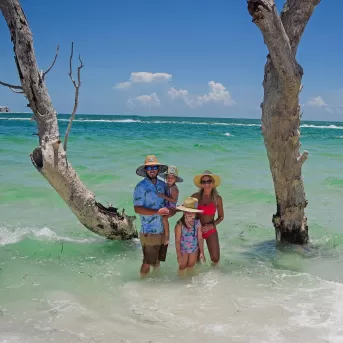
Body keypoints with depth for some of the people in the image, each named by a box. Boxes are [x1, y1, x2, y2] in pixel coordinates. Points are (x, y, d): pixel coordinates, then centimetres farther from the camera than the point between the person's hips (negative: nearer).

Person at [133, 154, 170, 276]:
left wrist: (169, 210, 1)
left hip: (163, 230, 6)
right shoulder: (141, 187, -10)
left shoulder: (162, 184, 8)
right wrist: (157, 212, -23)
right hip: (149, 232, -6)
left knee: (158, 261, 18)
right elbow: (137, 209, -17)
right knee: (147, 262, 0)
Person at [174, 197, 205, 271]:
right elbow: (177, 241, -15)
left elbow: (200, 238, -5)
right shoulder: (180, 224, -22)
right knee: (182, 268, 16)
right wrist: (179, 255, -13)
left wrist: (202, 252, -3)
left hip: (194, 250, 3)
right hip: (183, 251, -2)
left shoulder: (197, 223, -13)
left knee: (191, 268, 21)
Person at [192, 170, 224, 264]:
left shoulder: (217, 199, -6)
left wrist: (212, 225, -12)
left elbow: (221, 217, 3)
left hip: (211, 231, 0)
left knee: (215, 259, -3)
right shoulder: (196, 196, -7)